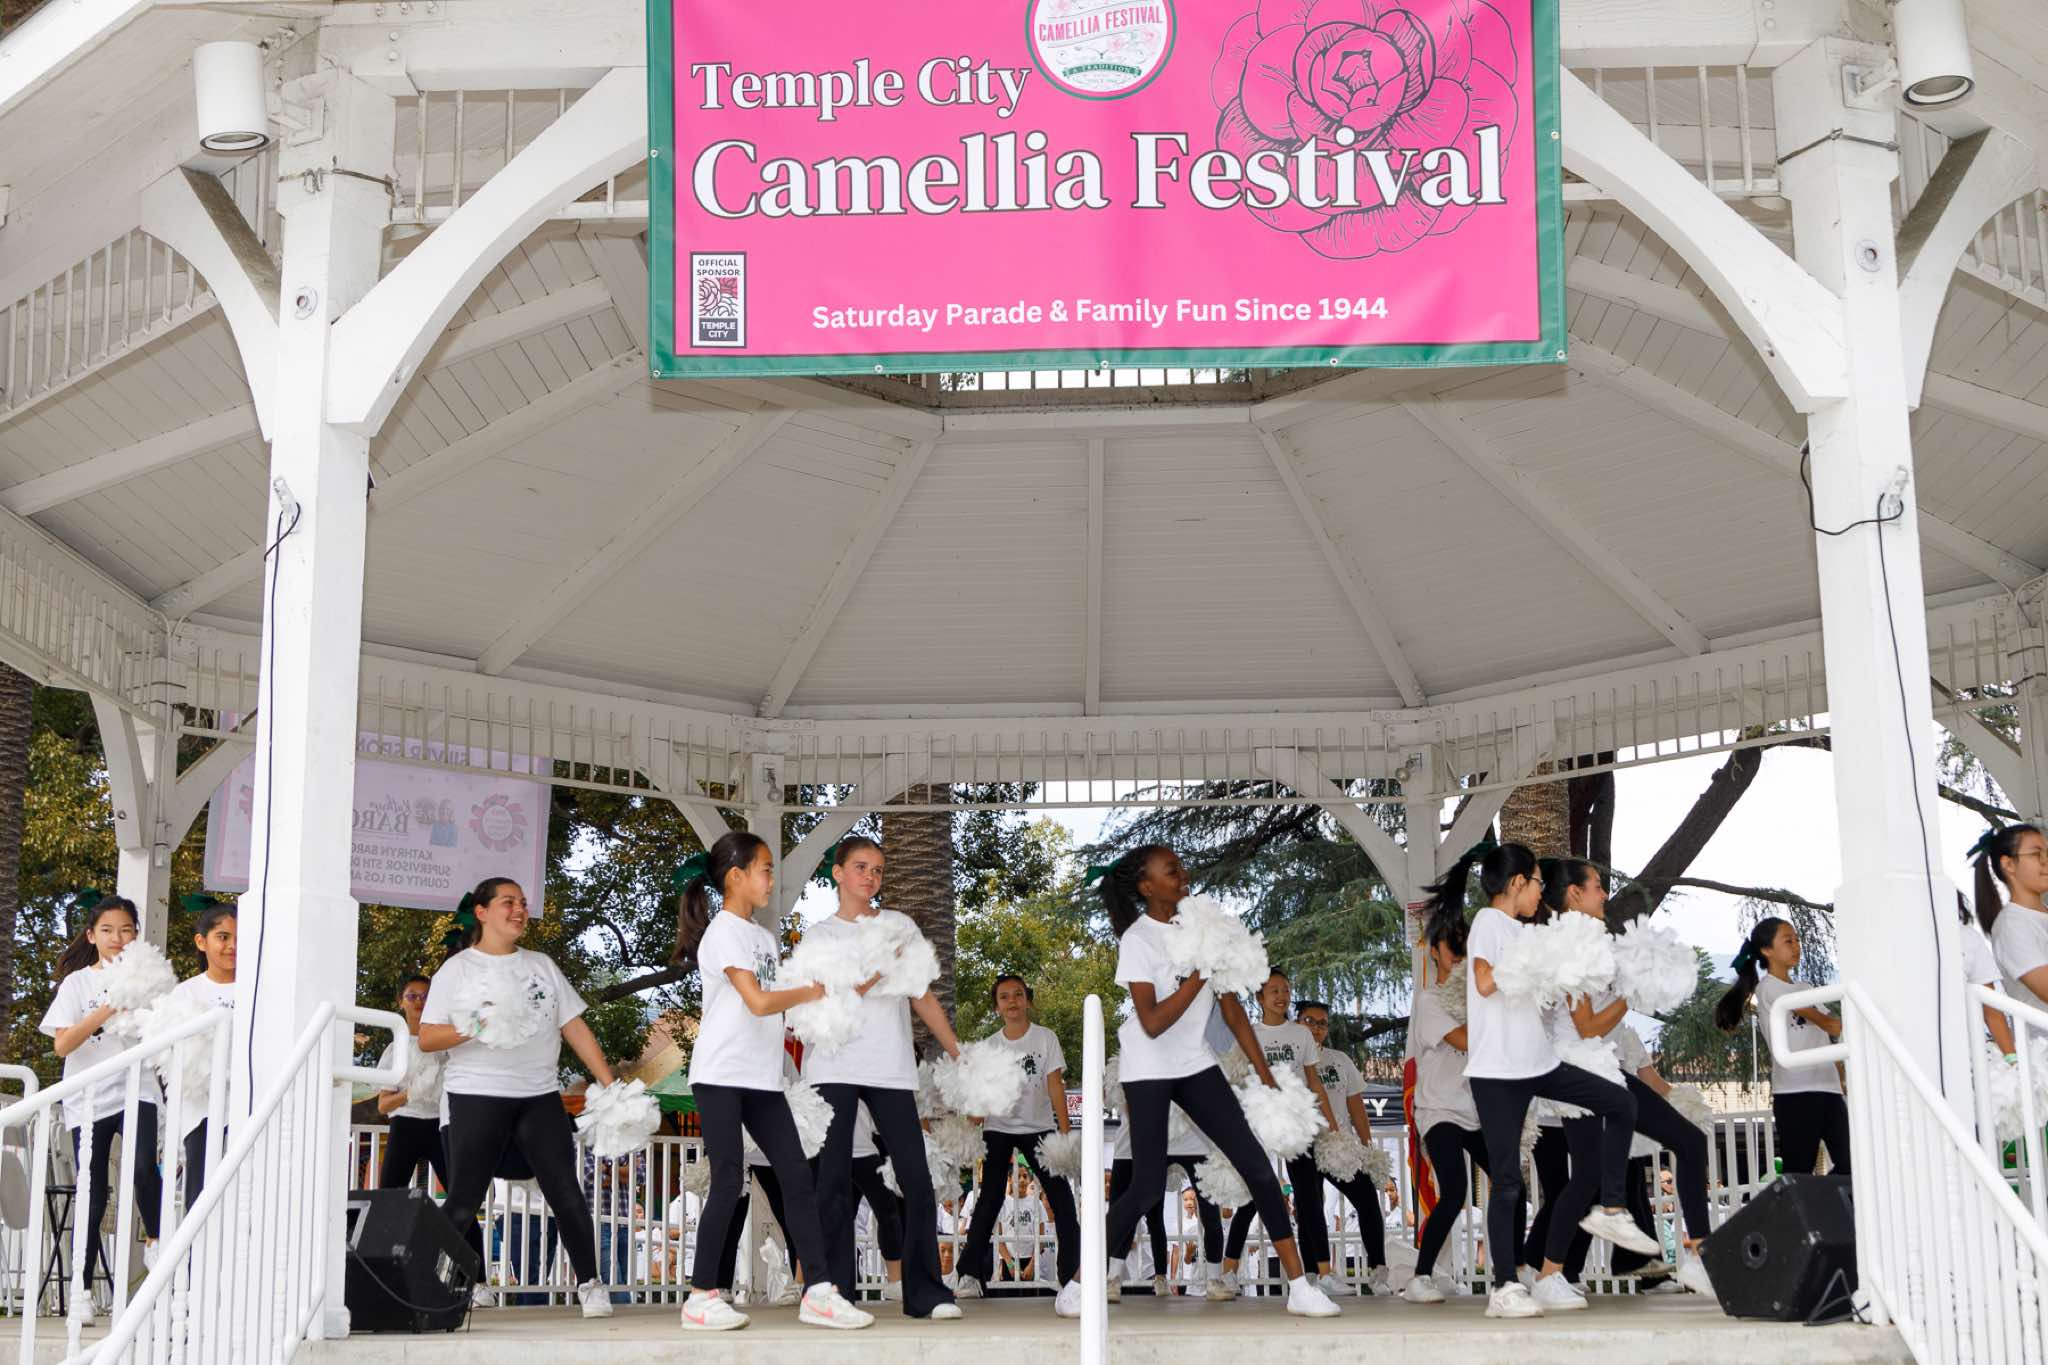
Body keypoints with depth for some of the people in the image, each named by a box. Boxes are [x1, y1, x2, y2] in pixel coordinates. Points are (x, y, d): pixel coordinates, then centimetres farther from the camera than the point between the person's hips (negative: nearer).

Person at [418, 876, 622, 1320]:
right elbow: (426, 1038, -3)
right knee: (463, 1203, -5)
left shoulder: (541, 965, 15)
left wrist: (610, 1084, 4)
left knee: (567, 1193, -3)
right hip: (477, 1097, -3)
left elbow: (575, 1028, 12)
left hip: (540, 1097, 3)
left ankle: (590, 1285, 4)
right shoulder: (458, 969, 3)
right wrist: (470, 1028, -22)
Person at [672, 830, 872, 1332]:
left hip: (762, 1078, 8)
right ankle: (701, 1297, 1)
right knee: (729, 1181, -8)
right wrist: (813, 992, -8)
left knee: (797, 1177, 2)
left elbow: (773, 1004, 12)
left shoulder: (762, 936, 18)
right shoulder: (723, 933, -10)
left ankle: (818, 1292, 2)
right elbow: (759, 1002, -20)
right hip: (721, 1076, -8)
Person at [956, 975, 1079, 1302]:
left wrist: (1065, 1131, -15)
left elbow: (1056, 1085, -7)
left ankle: (1073, 1269, 3)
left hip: (1038, 1128, 0)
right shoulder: (989, 1045, 2)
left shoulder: (1045, 1038, -3)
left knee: (1060, 1195, -3)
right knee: (988, 1201, -5)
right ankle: (970, 1274, -6)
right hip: (998, 1129, 1)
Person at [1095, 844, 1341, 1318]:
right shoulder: (1138, 939, -16)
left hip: (1195, 1064, 5)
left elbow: (1232, 1011, 3)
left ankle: (1299, 1287, 2)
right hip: (1148, 1069, -5)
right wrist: (1199, 974, -26)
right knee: (1149, 1186, -8)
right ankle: (1079, 1284, 8)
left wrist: (1266, 1076, 1)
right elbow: (1152, 1023, -24)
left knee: (1256, 1166, -3)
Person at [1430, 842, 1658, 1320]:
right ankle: (1505, 1288, 2)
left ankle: (1611, 1210, 10)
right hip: (1497, 1070, -8)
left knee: (1619, 1102, 2)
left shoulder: (1519, 931, 16)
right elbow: (1484, 982, -21)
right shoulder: (1488, 921, -8)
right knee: (1506, 1180, -4)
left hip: (1538, 1062, 8)